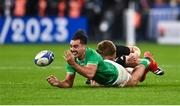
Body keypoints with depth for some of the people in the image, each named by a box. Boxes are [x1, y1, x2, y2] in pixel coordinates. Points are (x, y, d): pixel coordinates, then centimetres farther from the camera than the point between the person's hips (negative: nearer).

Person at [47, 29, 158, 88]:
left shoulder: (92, 54, -44)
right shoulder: (71, 59, -29)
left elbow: (90, 74, -59)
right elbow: (69, 83, -28)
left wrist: (73, 64, -65)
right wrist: (58, 83, -49)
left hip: (115, 73, -5)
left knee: (133, 82, 26)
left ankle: (145, 63, 51)